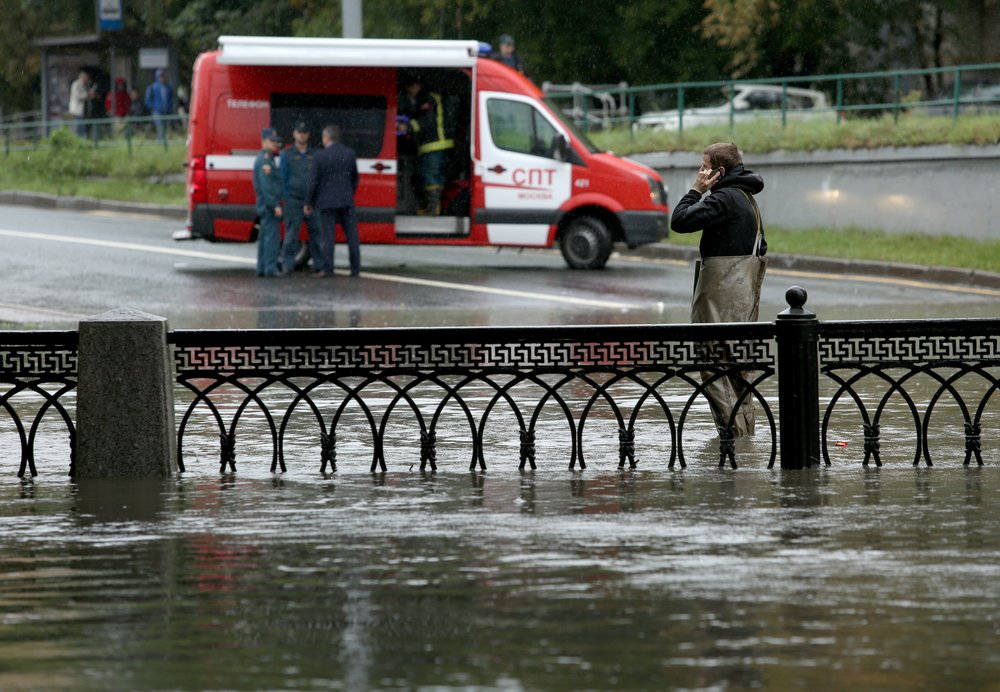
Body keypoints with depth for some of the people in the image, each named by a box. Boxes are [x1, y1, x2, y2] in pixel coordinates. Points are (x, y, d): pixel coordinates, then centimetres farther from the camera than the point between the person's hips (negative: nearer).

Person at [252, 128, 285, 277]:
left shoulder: (261, 159, 19)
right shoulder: (265, 160, -14)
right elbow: (266, 185, -21)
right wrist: (275, 205, -23)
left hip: (265, 205, 11)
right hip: (269, 203, -11)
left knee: (265, 236, 12)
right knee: (272, 236, -12)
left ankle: (262, 268, 15)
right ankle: (270, 268, -14)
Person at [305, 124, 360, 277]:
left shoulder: (320, 156, -9)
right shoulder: (349, 153, 3)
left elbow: (313, 181, -7)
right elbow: (355, 178, 11)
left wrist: (309, 203, 1)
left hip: (327, 201, -3)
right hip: (346, 201, 3)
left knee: (327, 235, -1)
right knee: (351, 234, 6)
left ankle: (327, 268, -5)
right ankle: (355, 267, 6)